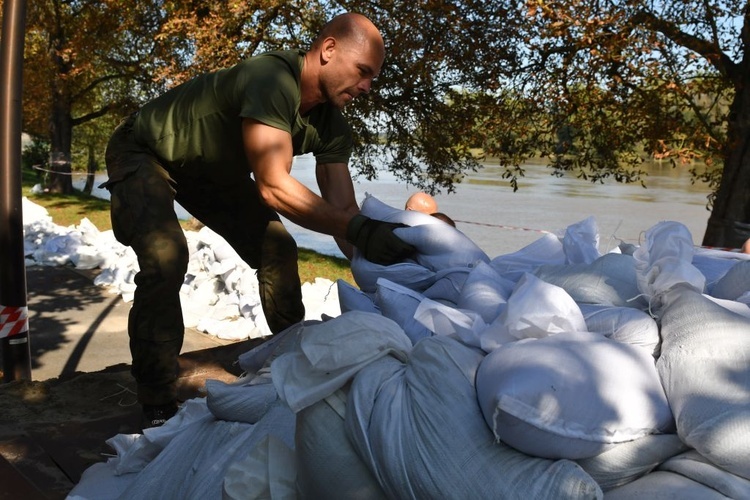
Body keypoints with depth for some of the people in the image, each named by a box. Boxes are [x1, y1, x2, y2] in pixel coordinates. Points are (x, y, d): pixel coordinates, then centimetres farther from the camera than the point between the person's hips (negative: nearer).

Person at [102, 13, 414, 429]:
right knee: (165, 258, -28)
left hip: (211, 171, 8)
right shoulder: (272, 79, -36)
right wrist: (359, 229, -47)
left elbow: (342, 209, -11)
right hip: (143, 153, -7)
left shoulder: (331, 127, -11)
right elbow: (273, 187, -43)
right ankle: (158, 409, -16)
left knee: (278, 251, 0)